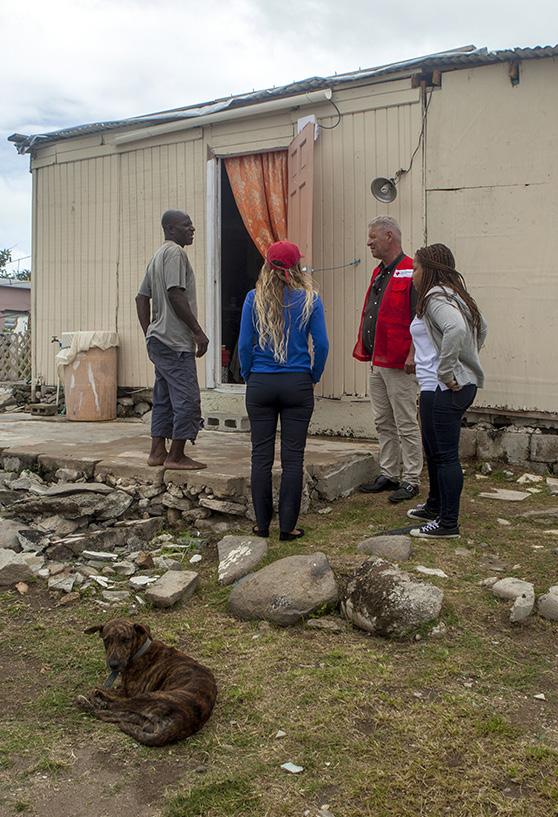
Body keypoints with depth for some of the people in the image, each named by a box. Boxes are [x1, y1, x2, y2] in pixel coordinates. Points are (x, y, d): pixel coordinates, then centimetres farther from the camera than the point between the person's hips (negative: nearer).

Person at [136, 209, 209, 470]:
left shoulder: (157, 256, 20)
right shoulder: (175, 252, -10)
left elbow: (142, 297, 20)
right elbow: (176, 295, -19)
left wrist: (148, 333, 20)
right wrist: (198, 331, -17)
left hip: (159, 339, 10)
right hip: (175, 341, -10)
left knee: (164, 398, 13)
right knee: (187, 399, -6)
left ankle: (157, 452, 18)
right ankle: (176, 456, -2)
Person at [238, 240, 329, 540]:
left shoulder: (254, 298, -1)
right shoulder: (309, 299, -2)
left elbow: (244, 344, -2)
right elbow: (321, 344, -5)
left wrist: (248, 376, 11)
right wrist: (314, 376, 9)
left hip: (260, 384, 1)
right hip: (298, 385, 0)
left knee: (261, 456, 8)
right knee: (293, 457, 5)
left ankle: (262, 524, 15)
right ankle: (287, 526, 9)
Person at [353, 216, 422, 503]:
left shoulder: (411, 273, -11)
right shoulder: (378, 273, 17)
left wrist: (412, 355, -21)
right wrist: (365, 349, 16)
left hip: (399, 364, -9)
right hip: (377, 362, 9)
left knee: (406, 424, -1)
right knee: (384, 423, 15)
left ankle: (411, 480, 9)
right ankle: (389, 475, 25)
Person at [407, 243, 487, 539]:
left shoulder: (436, 297, -14)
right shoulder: (454, 295, 17)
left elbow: (456, 329, -33)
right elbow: (481, 328, 29)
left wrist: (447, 371, -25)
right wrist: (465, 361, 22)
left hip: (443, 390, -11)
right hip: (463, 385, 11)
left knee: (445, 454, -4)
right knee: (434, 451, 22)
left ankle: (448, 523, 4)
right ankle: (435, 507, 37)